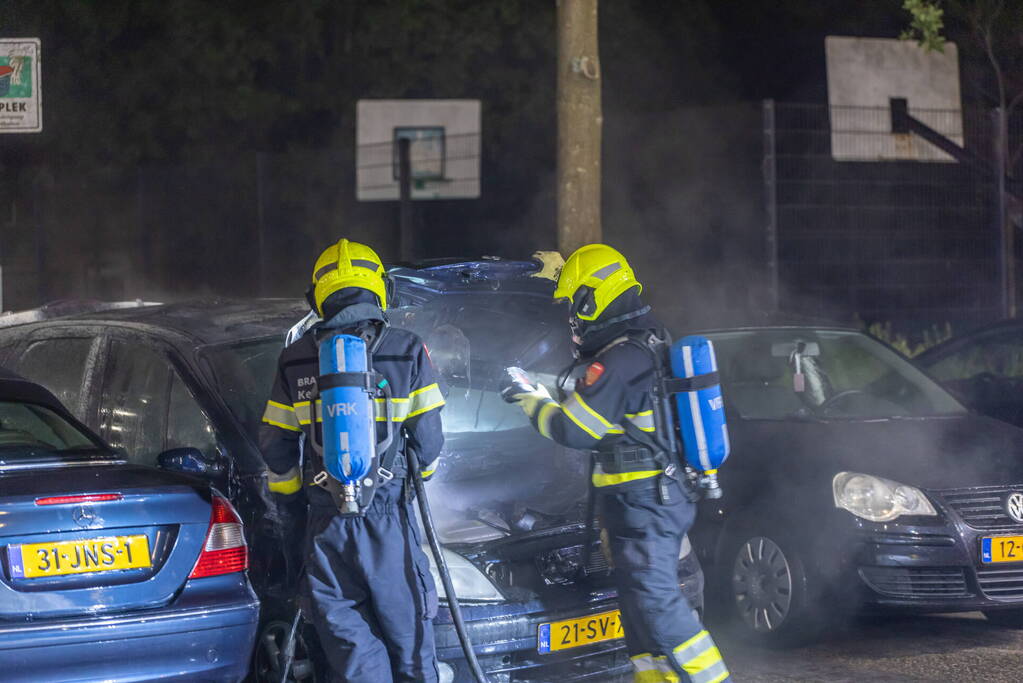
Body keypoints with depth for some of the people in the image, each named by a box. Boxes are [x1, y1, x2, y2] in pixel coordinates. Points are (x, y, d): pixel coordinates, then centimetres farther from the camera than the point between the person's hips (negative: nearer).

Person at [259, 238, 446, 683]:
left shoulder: (295, 360, 4)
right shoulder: (407, 351, -2)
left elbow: (274, 445, 8)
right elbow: (427, 438, 1)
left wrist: (294, 490, 25)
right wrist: (422, 470, 23)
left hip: (326, 520, 2)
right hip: (387, 513, -2)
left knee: (349, 640, 6)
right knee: (406, 629, 8)